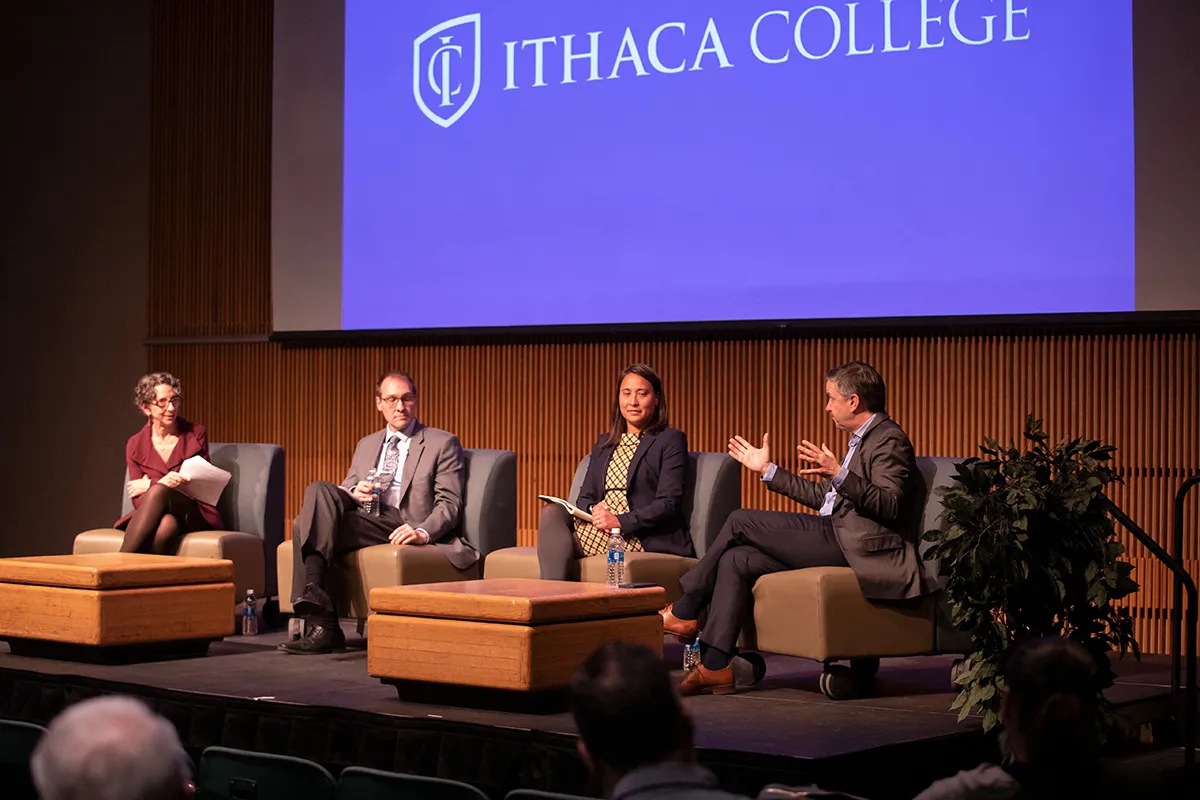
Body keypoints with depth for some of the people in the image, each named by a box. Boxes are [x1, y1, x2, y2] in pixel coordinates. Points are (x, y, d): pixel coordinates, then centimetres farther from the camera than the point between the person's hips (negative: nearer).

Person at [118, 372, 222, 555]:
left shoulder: (196, 435, 9)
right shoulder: (135, 445, 10)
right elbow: (138, 499, 2)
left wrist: (151, 485, -8)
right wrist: (161, 483, -22)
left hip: (194, 515, -1)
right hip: (154, 515, 1)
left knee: (158, 492, -36)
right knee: (166, 525, -40)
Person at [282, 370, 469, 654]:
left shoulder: (443, 443, 11)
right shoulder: (366, 444, 28)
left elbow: (449, 503, 0)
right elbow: (345, 490, 25)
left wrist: (422, 532, -21)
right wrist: (353, 492, -2)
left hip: (405, 528, -4)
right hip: (366, 522, 4)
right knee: (320, 491, -26)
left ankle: (321, 622, -31)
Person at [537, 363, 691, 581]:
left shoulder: (671, 440, 4)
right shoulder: (604, 443, 25)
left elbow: (668, 504, -7)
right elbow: (585, 497, 19)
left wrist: (620, 521, -20)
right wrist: (593, 510, -7)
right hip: (600, 526, 6)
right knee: (552, 512, -24)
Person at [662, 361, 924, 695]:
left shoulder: (889, 439, -7)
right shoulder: (862, 440, 24)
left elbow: (890, 506, -21)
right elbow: (820, 495, 29)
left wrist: (839, 475, -33)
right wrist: (767, 469, 32)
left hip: (852, 546, -10)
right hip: (835, 542, 10)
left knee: (740, 521, -10)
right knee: (736, 559, -5)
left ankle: (684, 612, 2)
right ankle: (715, 666, -11)